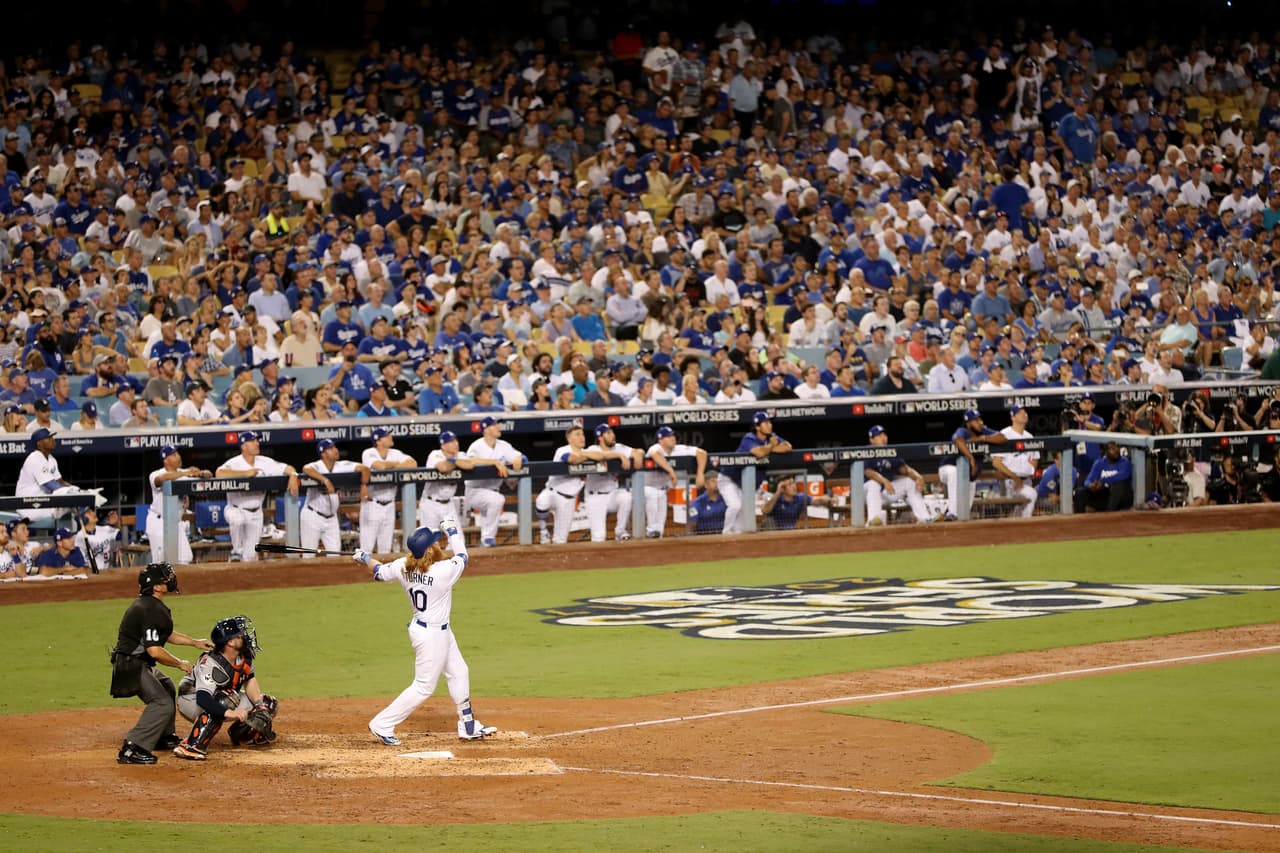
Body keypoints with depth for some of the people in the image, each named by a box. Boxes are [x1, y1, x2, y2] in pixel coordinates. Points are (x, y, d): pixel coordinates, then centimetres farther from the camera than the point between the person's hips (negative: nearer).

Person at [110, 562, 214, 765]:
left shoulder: (149, 604, 11)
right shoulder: (151, 610, -23)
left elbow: (167, 634, 27)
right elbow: (155, 650, -27)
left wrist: (194, 642, 26)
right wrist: (180, 664, -13)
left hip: (139, 664, 11)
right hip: (132, 665, -11)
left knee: (167, 688, 29)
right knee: (162, 703, -18)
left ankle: (164, 737, 41)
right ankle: (132, 749, -24)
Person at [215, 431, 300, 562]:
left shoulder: (265, 462, 0)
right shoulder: (234, 463, -15)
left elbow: (287, 468, 3)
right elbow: (220, 473, -35)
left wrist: (293, 475, -22)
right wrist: (246, 473, -33)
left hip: (255, 513, 4)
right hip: (236, 510, -4)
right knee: (237, 519, -39)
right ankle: (236, 552, -18)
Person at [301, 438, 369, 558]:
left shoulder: (342, 466, -4)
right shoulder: (316, 466, -18)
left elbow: (364, 469, -7)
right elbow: (306, 469, -41)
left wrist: (364, 485, -25)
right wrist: (325, 480, -52)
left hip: (331, 518, 5)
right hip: (312, 516, -5)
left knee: (335, 555, 5)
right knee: (308, 556, 1)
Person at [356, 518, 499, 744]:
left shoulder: (404, 567, -10)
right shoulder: (444, 571, -27)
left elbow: (380, 572, 5)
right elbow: (461, 557, -8)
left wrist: (365, 559, 25)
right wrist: (452, 530, 5)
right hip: (433, 634, -8)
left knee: (459, 673, 22)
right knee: (424, 687, 3)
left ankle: (468, 726, 34)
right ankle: (382, 724, 6)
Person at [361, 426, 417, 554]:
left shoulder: (395, 454, 5)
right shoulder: (368, 453, -11)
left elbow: (413, 464, -8)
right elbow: (380, 466, -29)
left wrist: (393, 467, -17)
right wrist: (395, 464, -9)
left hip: (389, 505, 5)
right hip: (372, 505, -5)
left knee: (385, 548, 12)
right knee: (367, 547, -6)